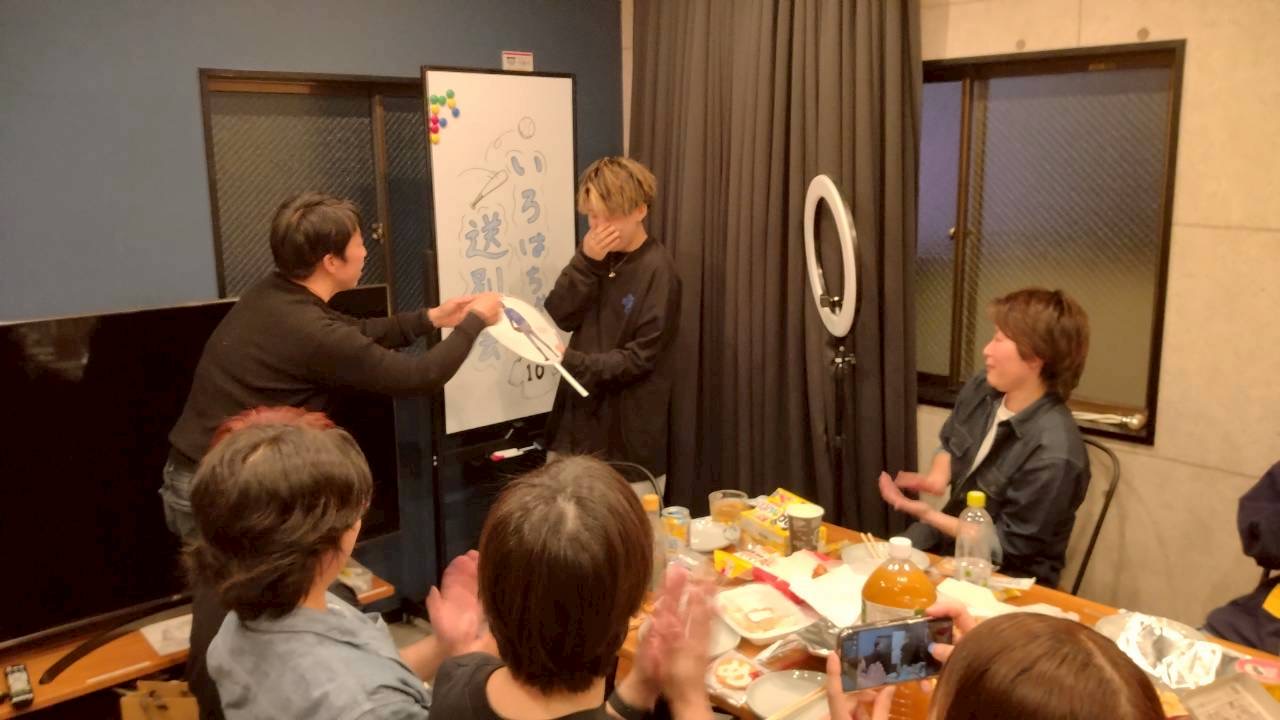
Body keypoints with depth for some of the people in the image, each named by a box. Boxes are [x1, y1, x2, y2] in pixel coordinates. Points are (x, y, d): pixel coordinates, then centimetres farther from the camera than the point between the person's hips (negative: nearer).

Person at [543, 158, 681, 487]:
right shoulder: (599, 255, 8)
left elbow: (639, 358, -16)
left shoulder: (657, 271, -13)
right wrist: (586, 261, -14)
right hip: (580, 416, 6)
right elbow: (561, 317, -2)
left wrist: (571, 361, -27)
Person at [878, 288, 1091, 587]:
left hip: (1006, 575, -6)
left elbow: (1008, 546, -21)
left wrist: (928, 515, -23)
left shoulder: (1053, 454, -31)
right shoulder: (981, 389, -8)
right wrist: (937, 477, -9)